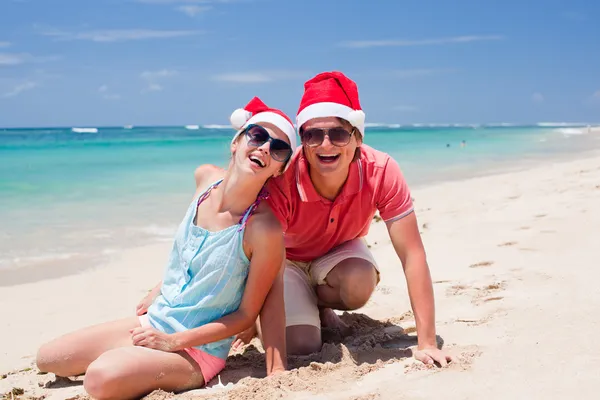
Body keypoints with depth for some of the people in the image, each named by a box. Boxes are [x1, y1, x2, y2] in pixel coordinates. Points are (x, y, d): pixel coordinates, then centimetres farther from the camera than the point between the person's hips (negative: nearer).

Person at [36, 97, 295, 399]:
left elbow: (247, 314, -16)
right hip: (153, 322, 7)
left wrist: (172, 341, -17)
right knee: (47, 358, 11)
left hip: (197, 349, -7)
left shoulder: (264, 228, -25)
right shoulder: (206, 177, -7)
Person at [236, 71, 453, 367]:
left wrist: (427, 343, -31)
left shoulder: (382, 172, -31)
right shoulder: (281, 180, -36)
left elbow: (412, 254, -29)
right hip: (288, 259, -2)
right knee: (301, 345, -20)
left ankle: (321, 305, 5)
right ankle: (302, 307, 16)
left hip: (340, 252, 2)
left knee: (359, 284, -31)